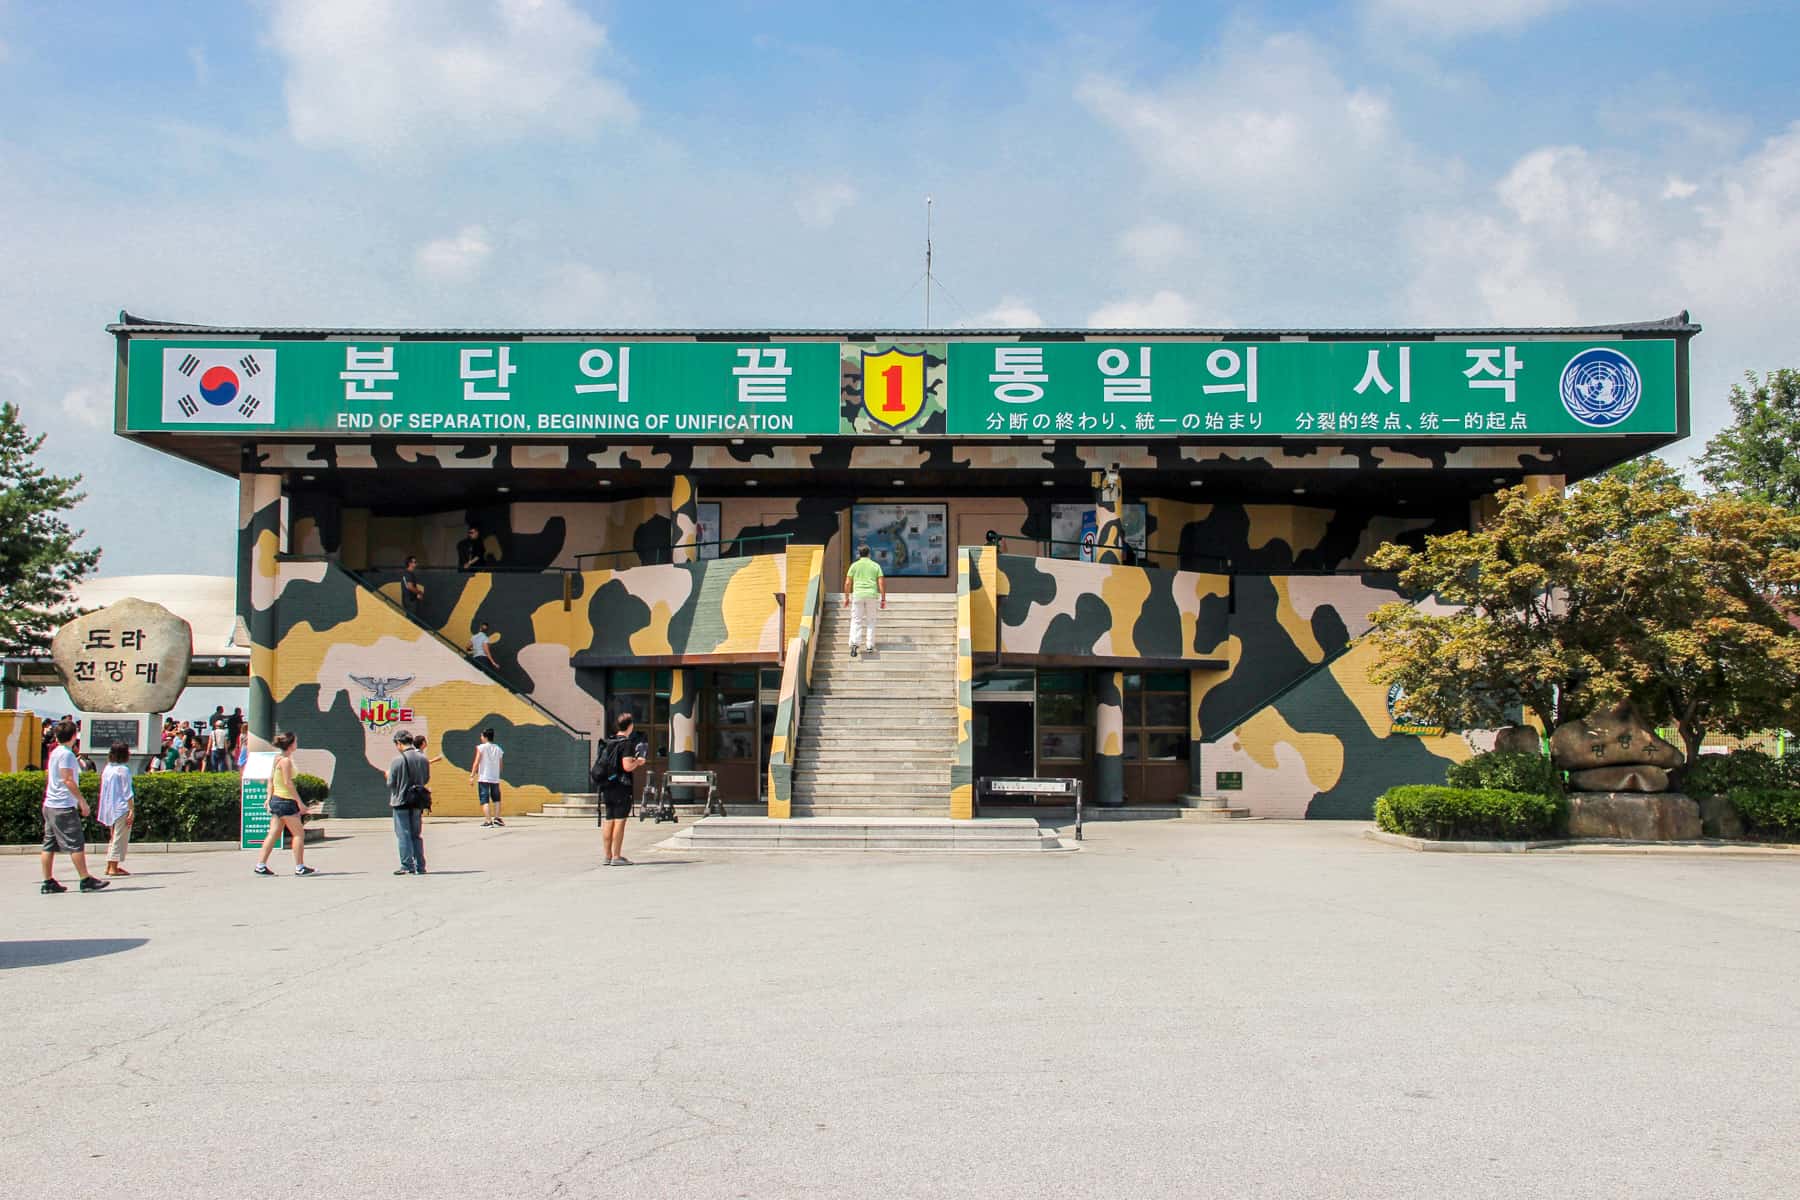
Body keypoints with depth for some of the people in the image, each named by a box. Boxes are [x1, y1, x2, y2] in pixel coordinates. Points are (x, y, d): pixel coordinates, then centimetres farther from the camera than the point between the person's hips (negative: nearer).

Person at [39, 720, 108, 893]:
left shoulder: (54, 752, 15)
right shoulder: (66, 754, -12)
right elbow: (68, 780, -18)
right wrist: (82, 800, -15)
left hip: (50, 805, 9)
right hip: (64, 807, -9)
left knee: (49, 845, 7)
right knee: (76, 844, -7)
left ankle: (48, 882, 9)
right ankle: (86, 880, -6)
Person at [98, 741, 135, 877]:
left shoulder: (107, 769, 9)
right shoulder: (123, 770, -13)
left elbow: (103, 791, 14)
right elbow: (127, 793, -14)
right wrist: (131, 811, -12)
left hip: (109, 808, 8)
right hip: (122, 808, -8)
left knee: (114, 838, 17)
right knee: (120, 838, -3)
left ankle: (110, 866, 18)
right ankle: (114, 867, -4)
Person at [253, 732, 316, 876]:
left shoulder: (277, 759, 12)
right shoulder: (286, 760, -15)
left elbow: (271, 779, 16)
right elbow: (288, 782, -19)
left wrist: (269, 797, 18)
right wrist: (299, 801, -17)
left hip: (276, 799, 9)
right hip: (286, 801, -9)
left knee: (274, 834, 9)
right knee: (299, 833, -1)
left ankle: (261, 865, 6)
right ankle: (300, 867, 1)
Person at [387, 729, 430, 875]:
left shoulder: (397, 760, -15)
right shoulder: (423, 759, 1)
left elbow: (391, 783, -11)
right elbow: (426, 779, 10)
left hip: (401, 802, -5)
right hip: (417, 803, 5)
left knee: (403, 835, 2)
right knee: (417, 835, 13)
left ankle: (407, 865, 0)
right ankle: (420, 866, 13)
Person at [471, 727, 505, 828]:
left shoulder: (481, 747, -4)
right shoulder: (498, 749, 10)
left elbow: (477, 763, -9)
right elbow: (500, 766, 12)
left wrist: (472, 776, -6)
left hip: (483, 778, -4)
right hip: (495, 778, 4)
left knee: (485, 800, -3)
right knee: (496, 799, 20)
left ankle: (488, 821, -11)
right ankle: (496, 817, 10)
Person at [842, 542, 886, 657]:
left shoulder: (855, 565, 5)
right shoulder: (876, 565, 8)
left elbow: (847, 583, 2)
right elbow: (881, 583, 2)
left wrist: (846, 598, 10)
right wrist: (883, 599, 7)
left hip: (858, 595, -1)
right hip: (872, 595, 1)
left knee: (856, 620, 0)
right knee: (870, 621, 13)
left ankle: (854, 643, -19)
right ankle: (869, 645, 13)